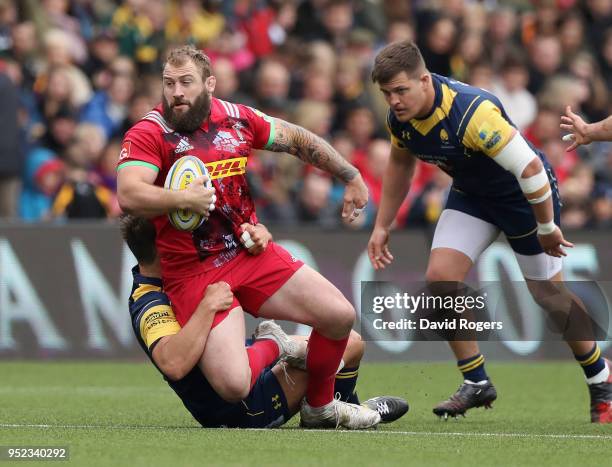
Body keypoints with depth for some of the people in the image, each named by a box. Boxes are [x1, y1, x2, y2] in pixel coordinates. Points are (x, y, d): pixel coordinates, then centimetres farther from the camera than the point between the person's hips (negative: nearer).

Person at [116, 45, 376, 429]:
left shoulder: (237, 119, 6)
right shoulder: (148, 134, -10)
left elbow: (298, 140, 21)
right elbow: (129, 196, -24)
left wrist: (352, 177, 25)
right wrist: (184, 199, -30)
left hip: (252, 252, 5)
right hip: (194, 272, -5)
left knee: (340, 315, -2)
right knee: (233, 386, -22)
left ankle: (319, 406, 24)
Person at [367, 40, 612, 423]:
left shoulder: (473, 112, -38)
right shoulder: (400, 117, -13)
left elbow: (530, 167, -35)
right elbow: (401, 164, 10)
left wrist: (547, 227, -25)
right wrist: (383, 226, 10)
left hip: (524, 193, -6)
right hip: (471, 193, 6)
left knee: (549, 294, 2)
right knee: (439, 277, -12)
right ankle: (477, 383, 1)